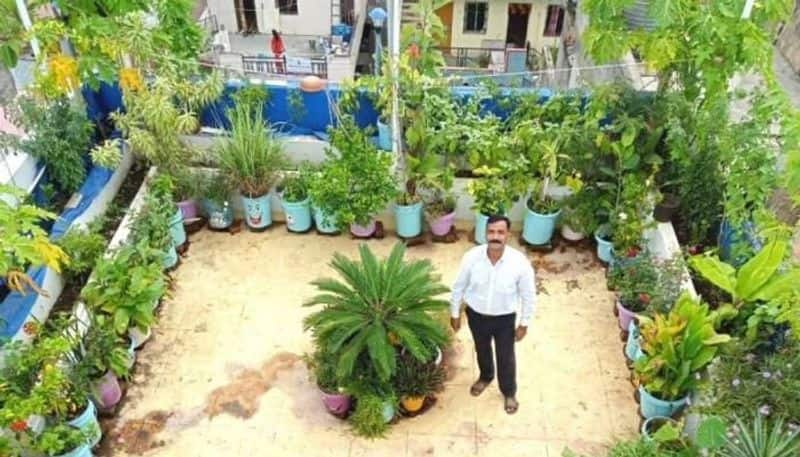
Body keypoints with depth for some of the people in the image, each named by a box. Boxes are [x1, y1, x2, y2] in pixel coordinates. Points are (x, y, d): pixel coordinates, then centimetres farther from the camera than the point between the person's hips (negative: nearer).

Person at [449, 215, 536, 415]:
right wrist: (455, 313, 2)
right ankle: (485, 377, 60)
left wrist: (524, 323, -4)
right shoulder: (471, 257, -24)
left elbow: (528, 295, -12)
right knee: (482, 350, 28)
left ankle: (509, 392, 48)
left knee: (506, 357, 20)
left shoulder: (520, 262, -27)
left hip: (504, 318, -1)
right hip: (476, 315, 2)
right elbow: (459, 287, -7)